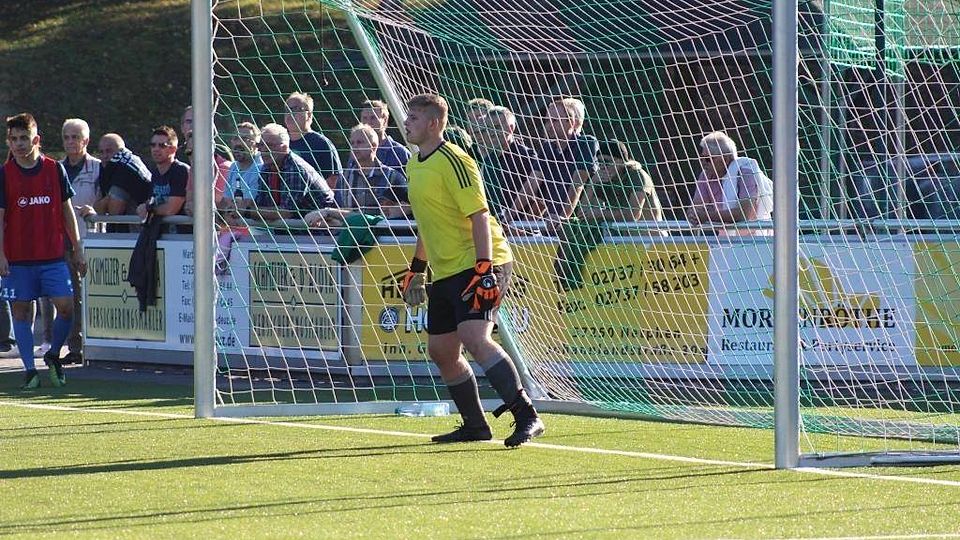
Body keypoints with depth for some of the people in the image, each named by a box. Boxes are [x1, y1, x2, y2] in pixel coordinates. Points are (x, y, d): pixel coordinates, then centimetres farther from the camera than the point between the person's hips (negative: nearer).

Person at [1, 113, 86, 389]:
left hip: (53, 255, 1)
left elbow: (67, 211, 11)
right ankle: (29, 369, 7)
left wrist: (77, 248, 11)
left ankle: (53, 355, 16)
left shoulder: (55, 169, 4)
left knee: (66, 305, -7)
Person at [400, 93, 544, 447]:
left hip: (478, 264, -10)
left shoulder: (453, 162, -14)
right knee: (440, 350, 9)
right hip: (446, 270, 10)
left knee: (475, 338, -25)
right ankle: (475, 426, 22)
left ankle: (527, 416, -26)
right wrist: (417, 268, 29)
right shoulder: (415, 166, 15)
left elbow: (480, 216, -19)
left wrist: (484, 269, -26)